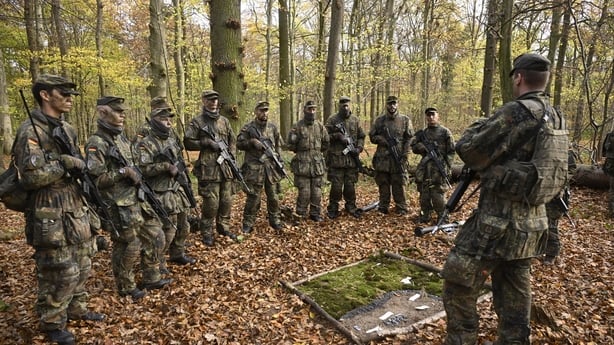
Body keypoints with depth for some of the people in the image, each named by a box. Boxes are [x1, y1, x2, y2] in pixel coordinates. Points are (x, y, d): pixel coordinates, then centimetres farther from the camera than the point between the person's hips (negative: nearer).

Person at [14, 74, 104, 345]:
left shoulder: (68, 129, 11)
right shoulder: (30, 131, -14)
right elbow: (31, 176, -24)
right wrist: (65, 164, -19)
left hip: (77, 211, 8)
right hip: (51, 217, -8)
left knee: (82, 267, 18)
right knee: (61, 273, 2)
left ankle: (76, 309, 36)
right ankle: (52, 323, 22)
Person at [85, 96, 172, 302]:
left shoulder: (121, 137, 11)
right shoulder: (96, 144, -16)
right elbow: (95, 179, -21)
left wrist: (135, 173, 10)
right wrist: (123, 172, -23)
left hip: (137, 200, 9)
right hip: (120, 206, -8)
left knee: (155, 237, 13)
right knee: (128, 248, 4)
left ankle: (151, 279, 27)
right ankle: (126, 287, 25)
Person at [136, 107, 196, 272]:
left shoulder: (172, 140, 12)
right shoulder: (146, 144, -12)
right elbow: (144, 169, -22)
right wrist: (166, 166, -24)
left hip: (178, 191, 8)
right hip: (162, 195, -8)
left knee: (182, 227, 16)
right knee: (167, 230, -4)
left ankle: (178, 254, 34)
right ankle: (157, 262, 13)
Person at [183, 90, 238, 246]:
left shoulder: (224, 121, 15)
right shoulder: (197, 122, 0)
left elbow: (233, 140, 21)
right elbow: (188, 143, -4)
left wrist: (231, 155, 4)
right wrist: (207, 142, -14)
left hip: (226, 167, 5)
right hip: (208, 168, -5)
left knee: (226, 201, 10)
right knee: (211, 203, -4)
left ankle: (224, 228, 27)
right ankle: (207, 233, 10)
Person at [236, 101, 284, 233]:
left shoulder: (273, 127, 10)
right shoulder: (248, 127, -1)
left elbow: (278, 145, 15)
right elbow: (239, 144, -1)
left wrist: (279, 161, 6)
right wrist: (252, 142, -16)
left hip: (271, 166, 4)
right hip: (254, 168, -3)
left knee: (273, 196, 10)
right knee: (253, 197, 0)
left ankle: (275, 220, 25)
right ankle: (248, 223, 11)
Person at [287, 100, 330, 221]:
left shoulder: (320, 126, 8)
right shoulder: (297, 126, -4)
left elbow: (326, 143, 18)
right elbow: (291, 145, -1)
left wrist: (318, 152, 14)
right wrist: (301, 152, 4)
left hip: (318, 164, 4)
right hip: (302, 165, -4)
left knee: (317, 192, 7)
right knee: (304, 192, -2)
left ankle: (315, 214, 19)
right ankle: (300, 215, 12)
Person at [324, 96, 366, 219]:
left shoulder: (355, 120, 10)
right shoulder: (332, 120, 0)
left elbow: (361, 136, 14)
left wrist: (359, 148, 0)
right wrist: (337, 136, -16)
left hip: (352, 158, 3)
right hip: (336, 158, -3)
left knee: (350, 184, 9)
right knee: (336, 185, 0)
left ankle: (351, 206, 24)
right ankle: (333, 208, 13)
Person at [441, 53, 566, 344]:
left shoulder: (516, 112, -18)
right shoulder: (557, 119, 9)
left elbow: (469, 150, -15)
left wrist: (482, 124, 4)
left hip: (498, 222, -8)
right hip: (534, 223, 9)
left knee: (459, 284, 5)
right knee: (515, 293, 20)